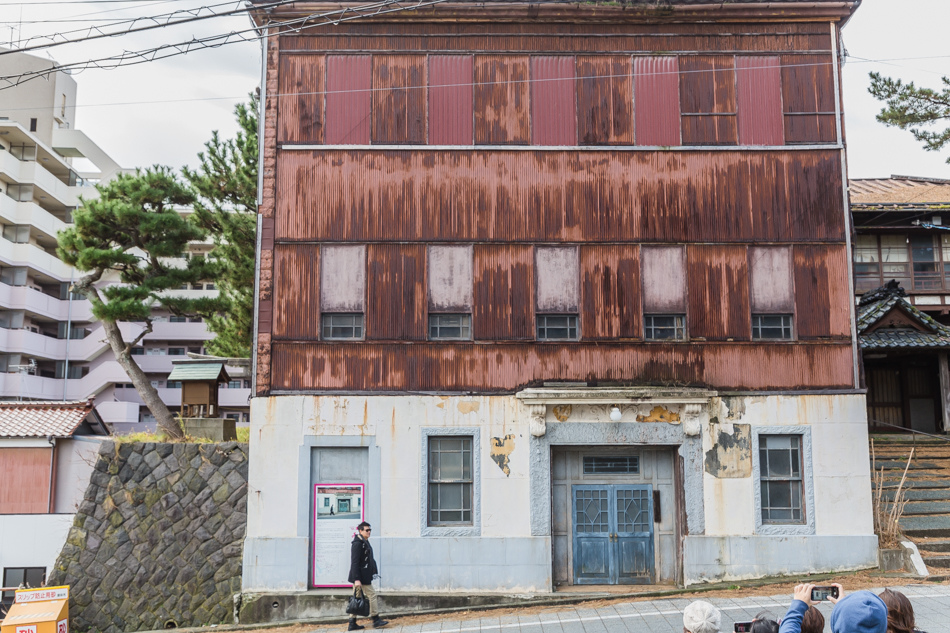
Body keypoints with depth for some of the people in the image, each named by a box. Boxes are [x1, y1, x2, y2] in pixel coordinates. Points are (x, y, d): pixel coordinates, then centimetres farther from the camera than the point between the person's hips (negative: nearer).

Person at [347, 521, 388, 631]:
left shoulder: (365, 542, 15)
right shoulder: (357, 544, -16)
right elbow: (355, 562, -19)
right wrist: (357, 579, -23)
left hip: (364, 575, 10)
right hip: (360, 576, -10)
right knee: (372, 594, -4)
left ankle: (352, 624, 14)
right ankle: (376, 620, 3)